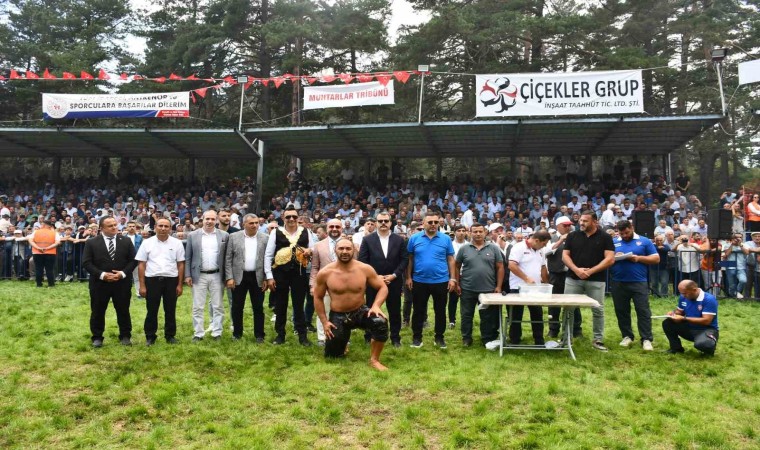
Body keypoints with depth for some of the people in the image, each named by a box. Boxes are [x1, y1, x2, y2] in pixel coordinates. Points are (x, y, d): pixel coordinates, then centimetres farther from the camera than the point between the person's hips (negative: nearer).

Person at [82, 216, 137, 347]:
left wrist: (123, 273, -13)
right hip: (99, 283, -1)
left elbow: (133, 260, 1)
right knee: (97, 312, 9)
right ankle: (97, 338, 23)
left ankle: (125, 336, 23)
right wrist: (102, 274, -16)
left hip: (122, 283, 1)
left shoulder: (126, 241, 2)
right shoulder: (91, 243, -1)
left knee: (123, 311, 10)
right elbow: (86, 263, -5)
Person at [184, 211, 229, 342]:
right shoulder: (193, 235, 1)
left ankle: (217, 332, 16)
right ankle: (198, 333, 14)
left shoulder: (224, 235, 2)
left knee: (218, 306, 6)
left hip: (217, 276, 0)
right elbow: (187, 257, 4)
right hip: (199, 276, 0)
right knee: (197, 307, 5)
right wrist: (187, 275, -2)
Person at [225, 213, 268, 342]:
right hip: (239, 277, 0)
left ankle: (259, 334, 16)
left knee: (258, 308, 6)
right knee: (237, 307, 8)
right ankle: (237, 333, 22)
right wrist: (229, 277, -6)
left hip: (258, 277, 0)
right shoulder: (234, 237, 0)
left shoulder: (265, 238, 1)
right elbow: (228, 259, 1)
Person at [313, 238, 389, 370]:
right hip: (337, 316, 1)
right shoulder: (325, 273, -11)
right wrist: (324, 322, -3)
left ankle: (374, 360, -12)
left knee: (380, 322, -32)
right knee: (332, 355, 6)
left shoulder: (365, 269, -11)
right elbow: (318, 297, 1)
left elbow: (383, 287, -2)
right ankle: (341, 340, 43)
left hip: (361, 312, 0)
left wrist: (376, 305, -21)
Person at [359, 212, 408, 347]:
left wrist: (394, 275, -11)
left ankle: (395, 337, 21)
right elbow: (362, 260, -4)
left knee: (395, 311, 8)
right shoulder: (367, 240, -1)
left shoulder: (399, 240, 3)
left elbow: (404, 260, 0)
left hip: (393, 281, 1)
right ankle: (369, 337, 21)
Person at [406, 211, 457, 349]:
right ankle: (417, 337, 22)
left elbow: (450, 260, 3)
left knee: (440, 311, 11)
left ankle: (439, 337, 25)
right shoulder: (414, 238, -1)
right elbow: (410, 259, 4)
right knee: (418, 310, 9)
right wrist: (408, 277, 1)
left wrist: (452, 278, -1)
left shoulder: (446, 239, -1)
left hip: (441, 281, 0)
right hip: (419, 281, 0)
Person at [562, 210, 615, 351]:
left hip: (596, 280, -1)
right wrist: (576, 269, -14)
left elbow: (610, 259, -7)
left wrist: (590, 271, -14)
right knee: (568, 309, 3)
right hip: (573, 279, 2)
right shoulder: (572, 236, 5)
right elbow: (565, 255, 3)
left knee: (598, 310, 4)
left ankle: (598, 340, 16)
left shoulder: (605, 237, -1)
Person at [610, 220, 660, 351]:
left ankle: (646, 339, 2)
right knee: (621, 311, 9)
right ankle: (627, 336, 22)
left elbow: (656, 258, 2)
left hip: (639, 283, -2)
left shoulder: (644, 241, 5)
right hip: (618, 283, 2)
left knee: (643, 311, -3)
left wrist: (638, 258, -12)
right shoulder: (613, 242, 9)